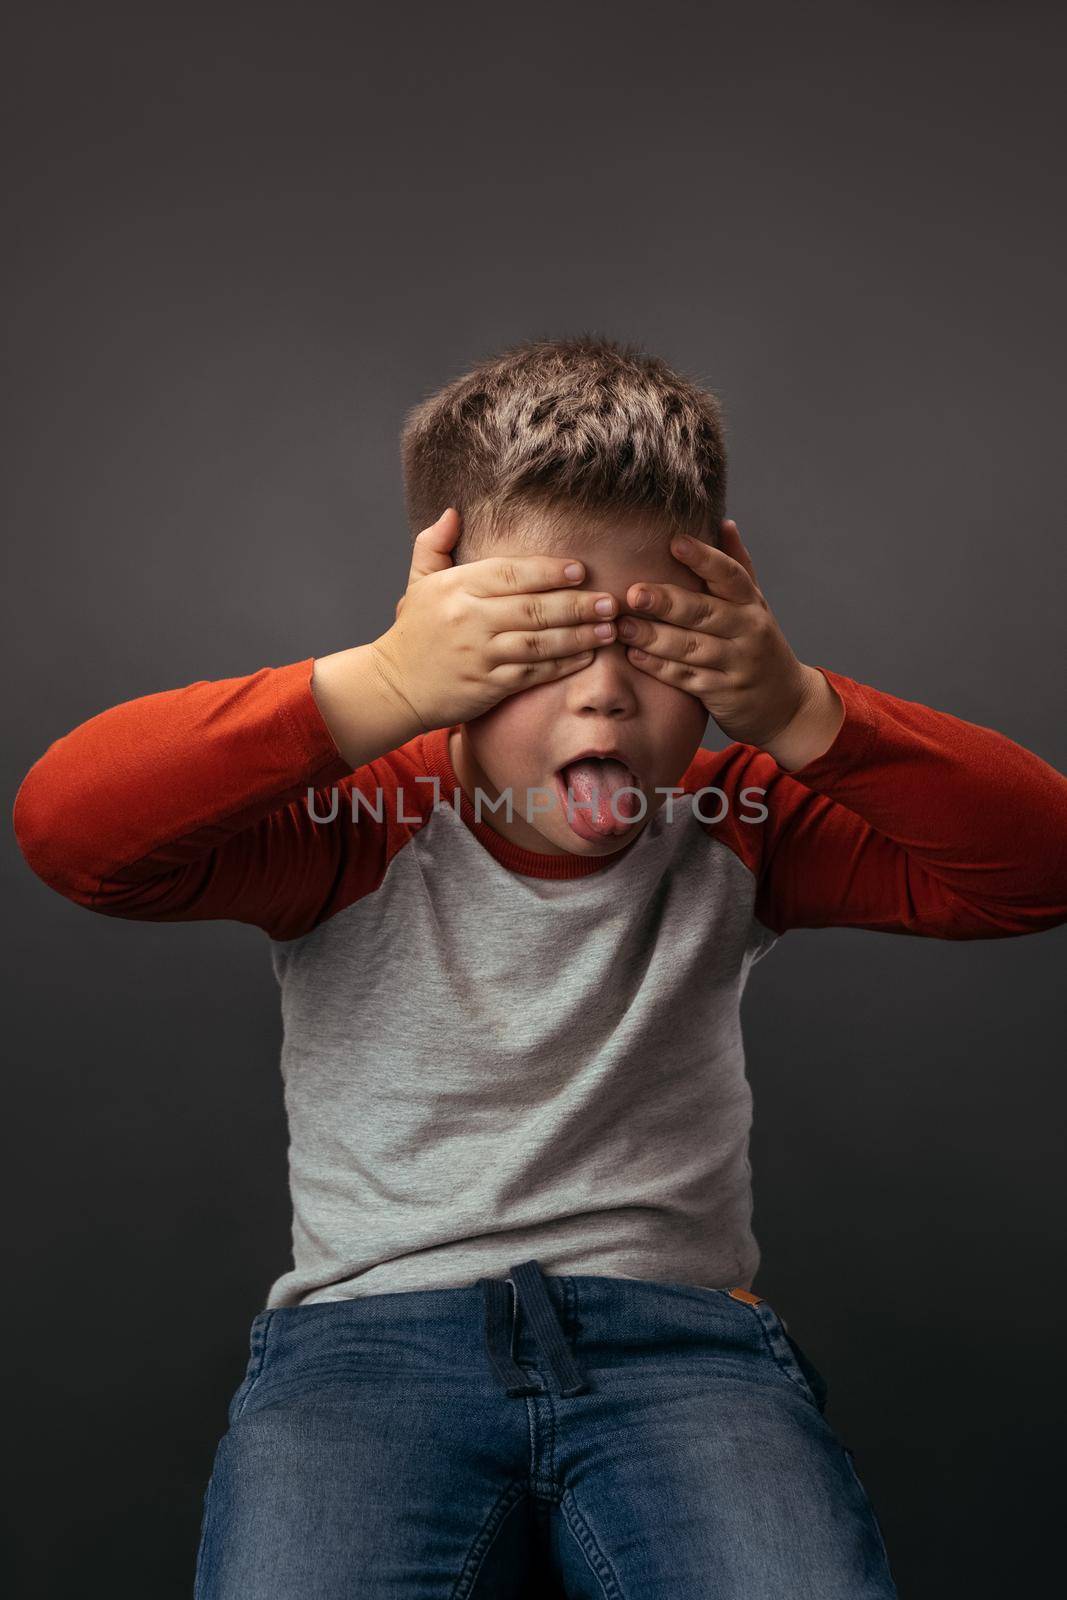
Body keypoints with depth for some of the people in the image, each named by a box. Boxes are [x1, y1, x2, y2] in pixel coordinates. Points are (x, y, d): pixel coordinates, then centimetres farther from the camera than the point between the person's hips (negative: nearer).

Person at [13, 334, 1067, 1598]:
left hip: (677, 1329, 2)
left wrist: (797, 713, -17)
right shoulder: (352, 832, -3)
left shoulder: (735, 830, 4)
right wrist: (381, 687, -24)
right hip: (369, 1326, -1)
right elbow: (63, 822, -16)